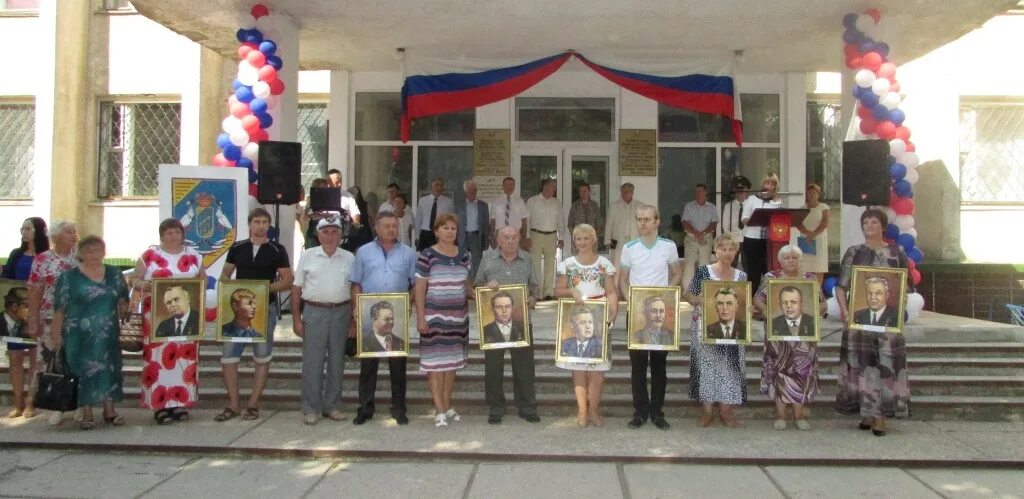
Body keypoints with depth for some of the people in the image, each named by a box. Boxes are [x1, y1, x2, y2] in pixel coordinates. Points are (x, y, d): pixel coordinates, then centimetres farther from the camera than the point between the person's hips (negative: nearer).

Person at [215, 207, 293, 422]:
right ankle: (233, 404, 13)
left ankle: (253, 404, 14)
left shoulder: (277, 250, 1)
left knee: (262, 357, 4)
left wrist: (266, 287, -16)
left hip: (266, 307, -2)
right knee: (228, 355, 1)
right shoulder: (237, 248, 8)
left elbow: (288, 281, 0)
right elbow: (225, 275, 15)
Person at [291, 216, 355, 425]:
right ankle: (311, 409, 8)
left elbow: (355, 289, 9)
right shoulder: (308, 256, 4)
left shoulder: (349, 258, 7)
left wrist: (354, 319, 4)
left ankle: (332, 406, 19)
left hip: (341, 312, 2)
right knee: (312, 362, -1)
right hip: (314, 312, -2)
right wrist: (296, 318, -1)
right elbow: (297, 288, 4)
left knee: (336, 361, 8)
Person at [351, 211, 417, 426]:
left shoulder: (408, 253, 7)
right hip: (369, 315, 0)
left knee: (398, 363, 4)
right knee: (368, 363, 5)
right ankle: (365, 407, 14)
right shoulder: (364, 252, 8)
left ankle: (398, 408, 13)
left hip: (398, 316, 0)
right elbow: (356, 285, 8)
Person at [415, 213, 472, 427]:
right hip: (434, 317, -5)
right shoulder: (427, 255, -6)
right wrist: (420, 318, -11)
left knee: (452, 362, 11)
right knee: (435, 362, -1)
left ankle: (448, 405, 22)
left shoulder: (463, 256, 8)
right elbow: (419, 289, -7)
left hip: (458, 317, 5)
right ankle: (439, 410, 5)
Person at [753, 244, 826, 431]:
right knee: (779, 369, 0)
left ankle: (799, 412, 9)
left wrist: (812, 313, -12)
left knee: (802, 370, 1)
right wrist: (767, 311, -17)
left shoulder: (810, 278, 7)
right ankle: (780, 412, 7)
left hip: (803, 333, 1)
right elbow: (757, 300, 1)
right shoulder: (771, 278, 3)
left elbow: (823, 303, 7)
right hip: (778, 332, -1)